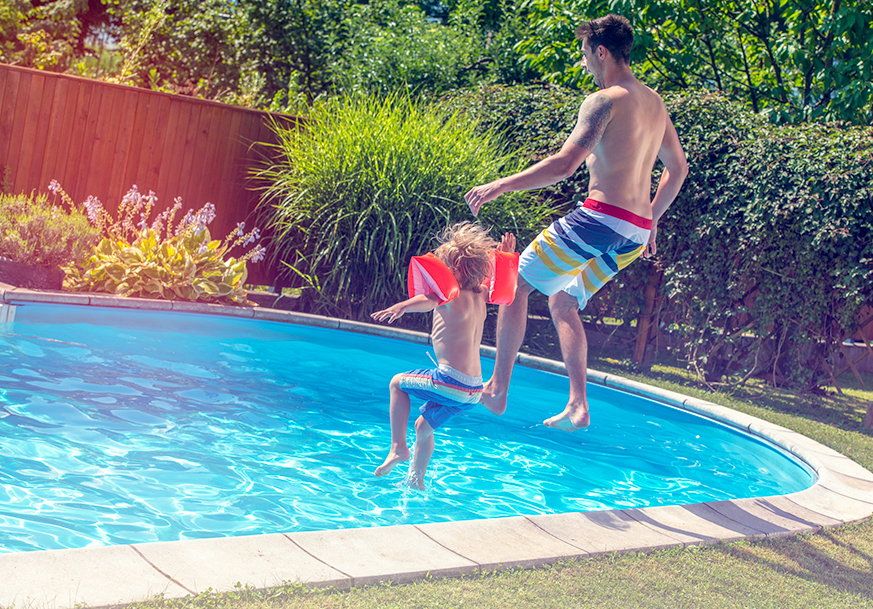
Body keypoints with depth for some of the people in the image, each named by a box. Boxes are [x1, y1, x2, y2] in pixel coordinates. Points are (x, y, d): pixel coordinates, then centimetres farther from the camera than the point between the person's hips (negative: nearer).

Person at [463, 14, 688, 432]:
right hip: (636, 233, 9)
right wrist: (651, 219, 31)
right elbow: (678, 168, 23)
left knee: (515, 283, 4)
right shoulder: (654, 103, 15)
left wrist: (500, 185, -14)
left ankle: (498, 389, 4)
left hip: (601, 217, -9)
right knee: (562, 301, 20)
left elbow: (564, 165, -20)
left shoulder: (605, 100, -10)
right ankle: (578, 406, 15)